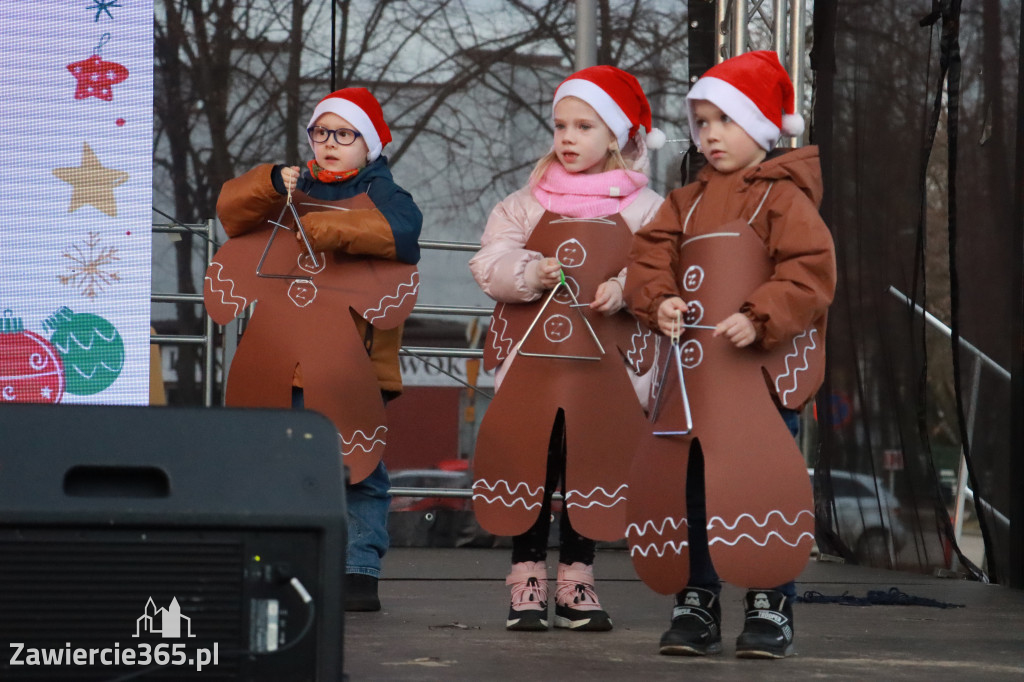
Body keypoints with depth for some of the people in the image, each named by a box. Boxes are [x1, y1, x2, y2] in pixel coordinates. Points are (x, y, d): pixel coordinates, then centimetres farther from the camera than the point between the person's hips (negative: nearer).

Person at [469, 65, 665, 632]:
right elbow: (490, 261, -1)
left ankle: (576, 579, 16)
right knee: (531, 462, 0)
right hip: (534, 353, 1)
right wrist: (529, 273, -19)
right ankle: (527, 576, 10)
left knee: (590, 462, 5)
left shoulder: (643, 207, 4)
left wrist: (625, 289, -22)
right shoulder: (527, 202, 8)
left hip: (606, 361, -1)